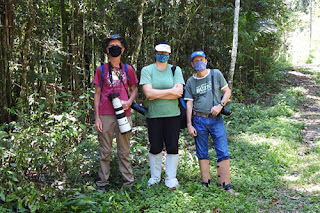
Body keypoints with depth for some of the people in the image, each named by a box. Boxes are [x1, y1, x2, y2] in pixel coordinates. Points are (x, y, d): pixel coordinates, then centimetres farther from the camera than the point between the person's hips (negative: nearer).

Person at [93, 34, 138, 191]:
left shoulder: (128, 69, 10)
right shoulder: (101, 70, 7)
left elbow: (134, 89, 18)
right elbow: (97, 94, 7)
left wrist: (129, 101, -4)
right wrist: (96, 117, 1)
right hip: (106, 115, -1)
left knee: (124, 150, 6)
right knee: (105, 151, 5)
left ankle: (128, 181, 13)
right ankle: (103, 181, 14)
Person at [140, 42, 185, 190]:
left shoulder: (175, 70, 6)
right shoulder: (147, 70, 2)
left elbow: (179, 92, -9)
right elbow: (149, 93, -13)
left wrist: (157, 94, -13)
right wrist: (171, 91, -12)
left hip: (172, 115, 1)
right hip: (153, 115, 0)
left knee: (172, 147, 3)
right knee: (155, 148, 8)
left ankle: (171, 178, 18)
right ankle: (155, 177, 26)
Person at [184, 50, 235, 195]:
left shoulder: (216, 74, 5)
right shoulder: (190, 81, 7)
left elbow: (227, 92, 8)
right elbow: (189, 104, 6)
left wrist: (220, 105, -9)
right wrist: (189, 125, -1)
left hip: (216, 119, -1)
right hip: (199, 120, 1)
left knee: (223, 153, -6)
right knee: (202, 154, 5)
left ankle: (225, 186, -1)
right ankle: (206, 184, 13)